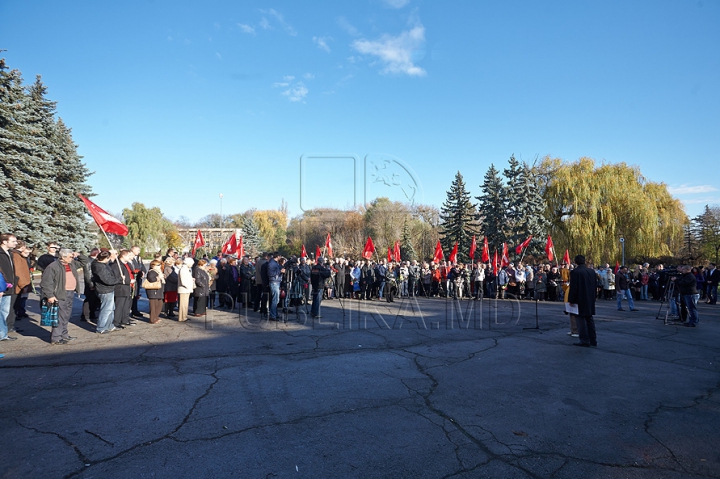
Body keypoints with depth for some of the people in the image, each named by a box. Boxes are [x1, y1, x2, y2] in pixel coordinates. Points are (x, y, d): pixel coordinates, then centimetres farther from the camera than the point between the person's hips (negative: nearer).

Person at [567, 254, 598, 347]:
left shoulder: (575, 272, -15)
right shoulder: (592, 271, 6)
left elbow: (573, 287, -16)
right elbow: (595, 285, 12)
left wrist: (571, 300, -9)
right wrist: (592, 297, 20)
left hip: (580, 300, -7)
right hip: (590, 300, 7)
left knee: (581, 320, 1)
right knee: (590, 319, 16)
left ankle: (585, 341, 4)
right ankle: (593, 340, 21)